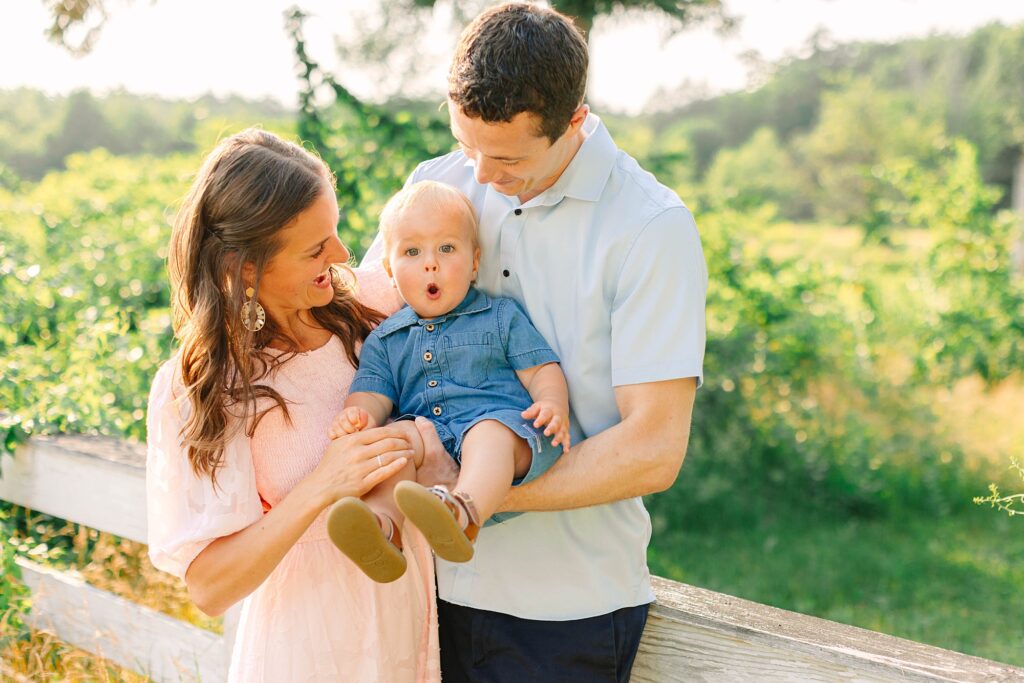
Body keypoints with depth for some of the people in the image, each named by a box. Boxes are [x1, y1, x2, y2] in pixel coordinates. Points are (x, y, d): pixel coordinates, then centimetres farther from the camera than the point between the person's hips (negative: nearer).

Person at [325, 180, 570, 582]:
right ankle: (381, 523, -52)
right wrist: (359, 415, -13)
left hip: (501, 422, -3)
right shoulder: (385, 340, 23)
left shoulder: (502, 317, 19)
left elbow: (540, 369, 12)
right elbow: (373, 393, 12)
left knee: (489, 434, -37)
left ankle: (464, 512, -65)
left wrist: (552, 404, -11)